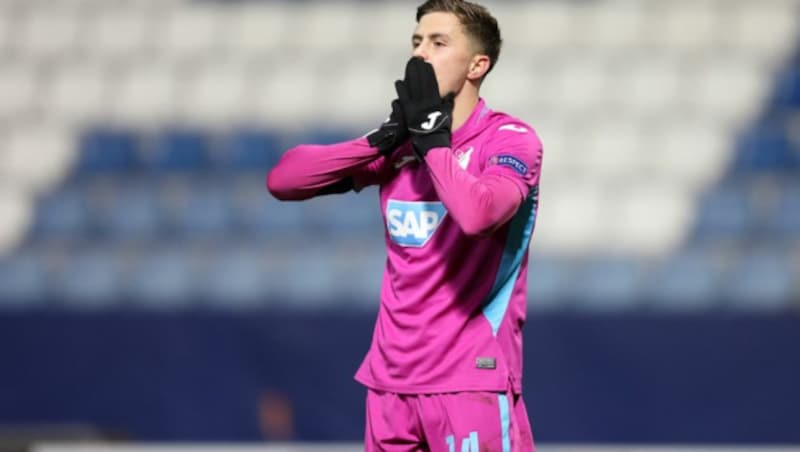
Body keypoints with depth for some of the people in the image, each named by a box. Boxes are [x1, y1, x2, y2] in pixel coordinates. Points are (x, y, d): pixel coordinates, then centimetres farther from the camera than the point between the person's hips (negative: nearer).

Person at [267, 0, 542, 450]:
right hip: (391, 378, 6)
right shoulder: (403, 141, 12)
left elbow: (475, 214, -27)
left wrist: (430, 135, -14)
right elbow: (282, 179, 5)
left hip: (469, 378, -6)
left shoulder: (510, 139, -6)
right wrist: (382, 140, -6)